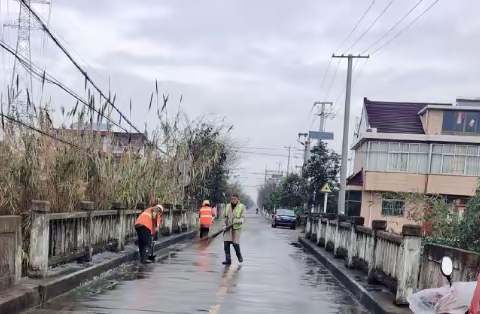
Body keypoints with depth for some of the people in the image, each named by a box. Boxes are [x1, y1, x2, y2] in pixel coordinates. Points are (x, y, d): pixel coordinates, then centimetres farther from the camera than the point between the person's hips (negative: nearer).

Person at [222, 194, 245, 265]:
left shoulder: (241, 207, -2)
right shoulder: (228, 206, 10)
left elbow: (243, 217, -7)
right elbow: (225, 217, 13)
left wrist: (240, 220, -29)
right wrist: (224, 225, 0)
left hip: (236, 227, -4)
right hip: (228, 227, 4)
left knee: (235, 243, -5)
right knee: (226, 243, -4)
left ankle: (239, 255, 25)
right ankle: (228, 260, 2)